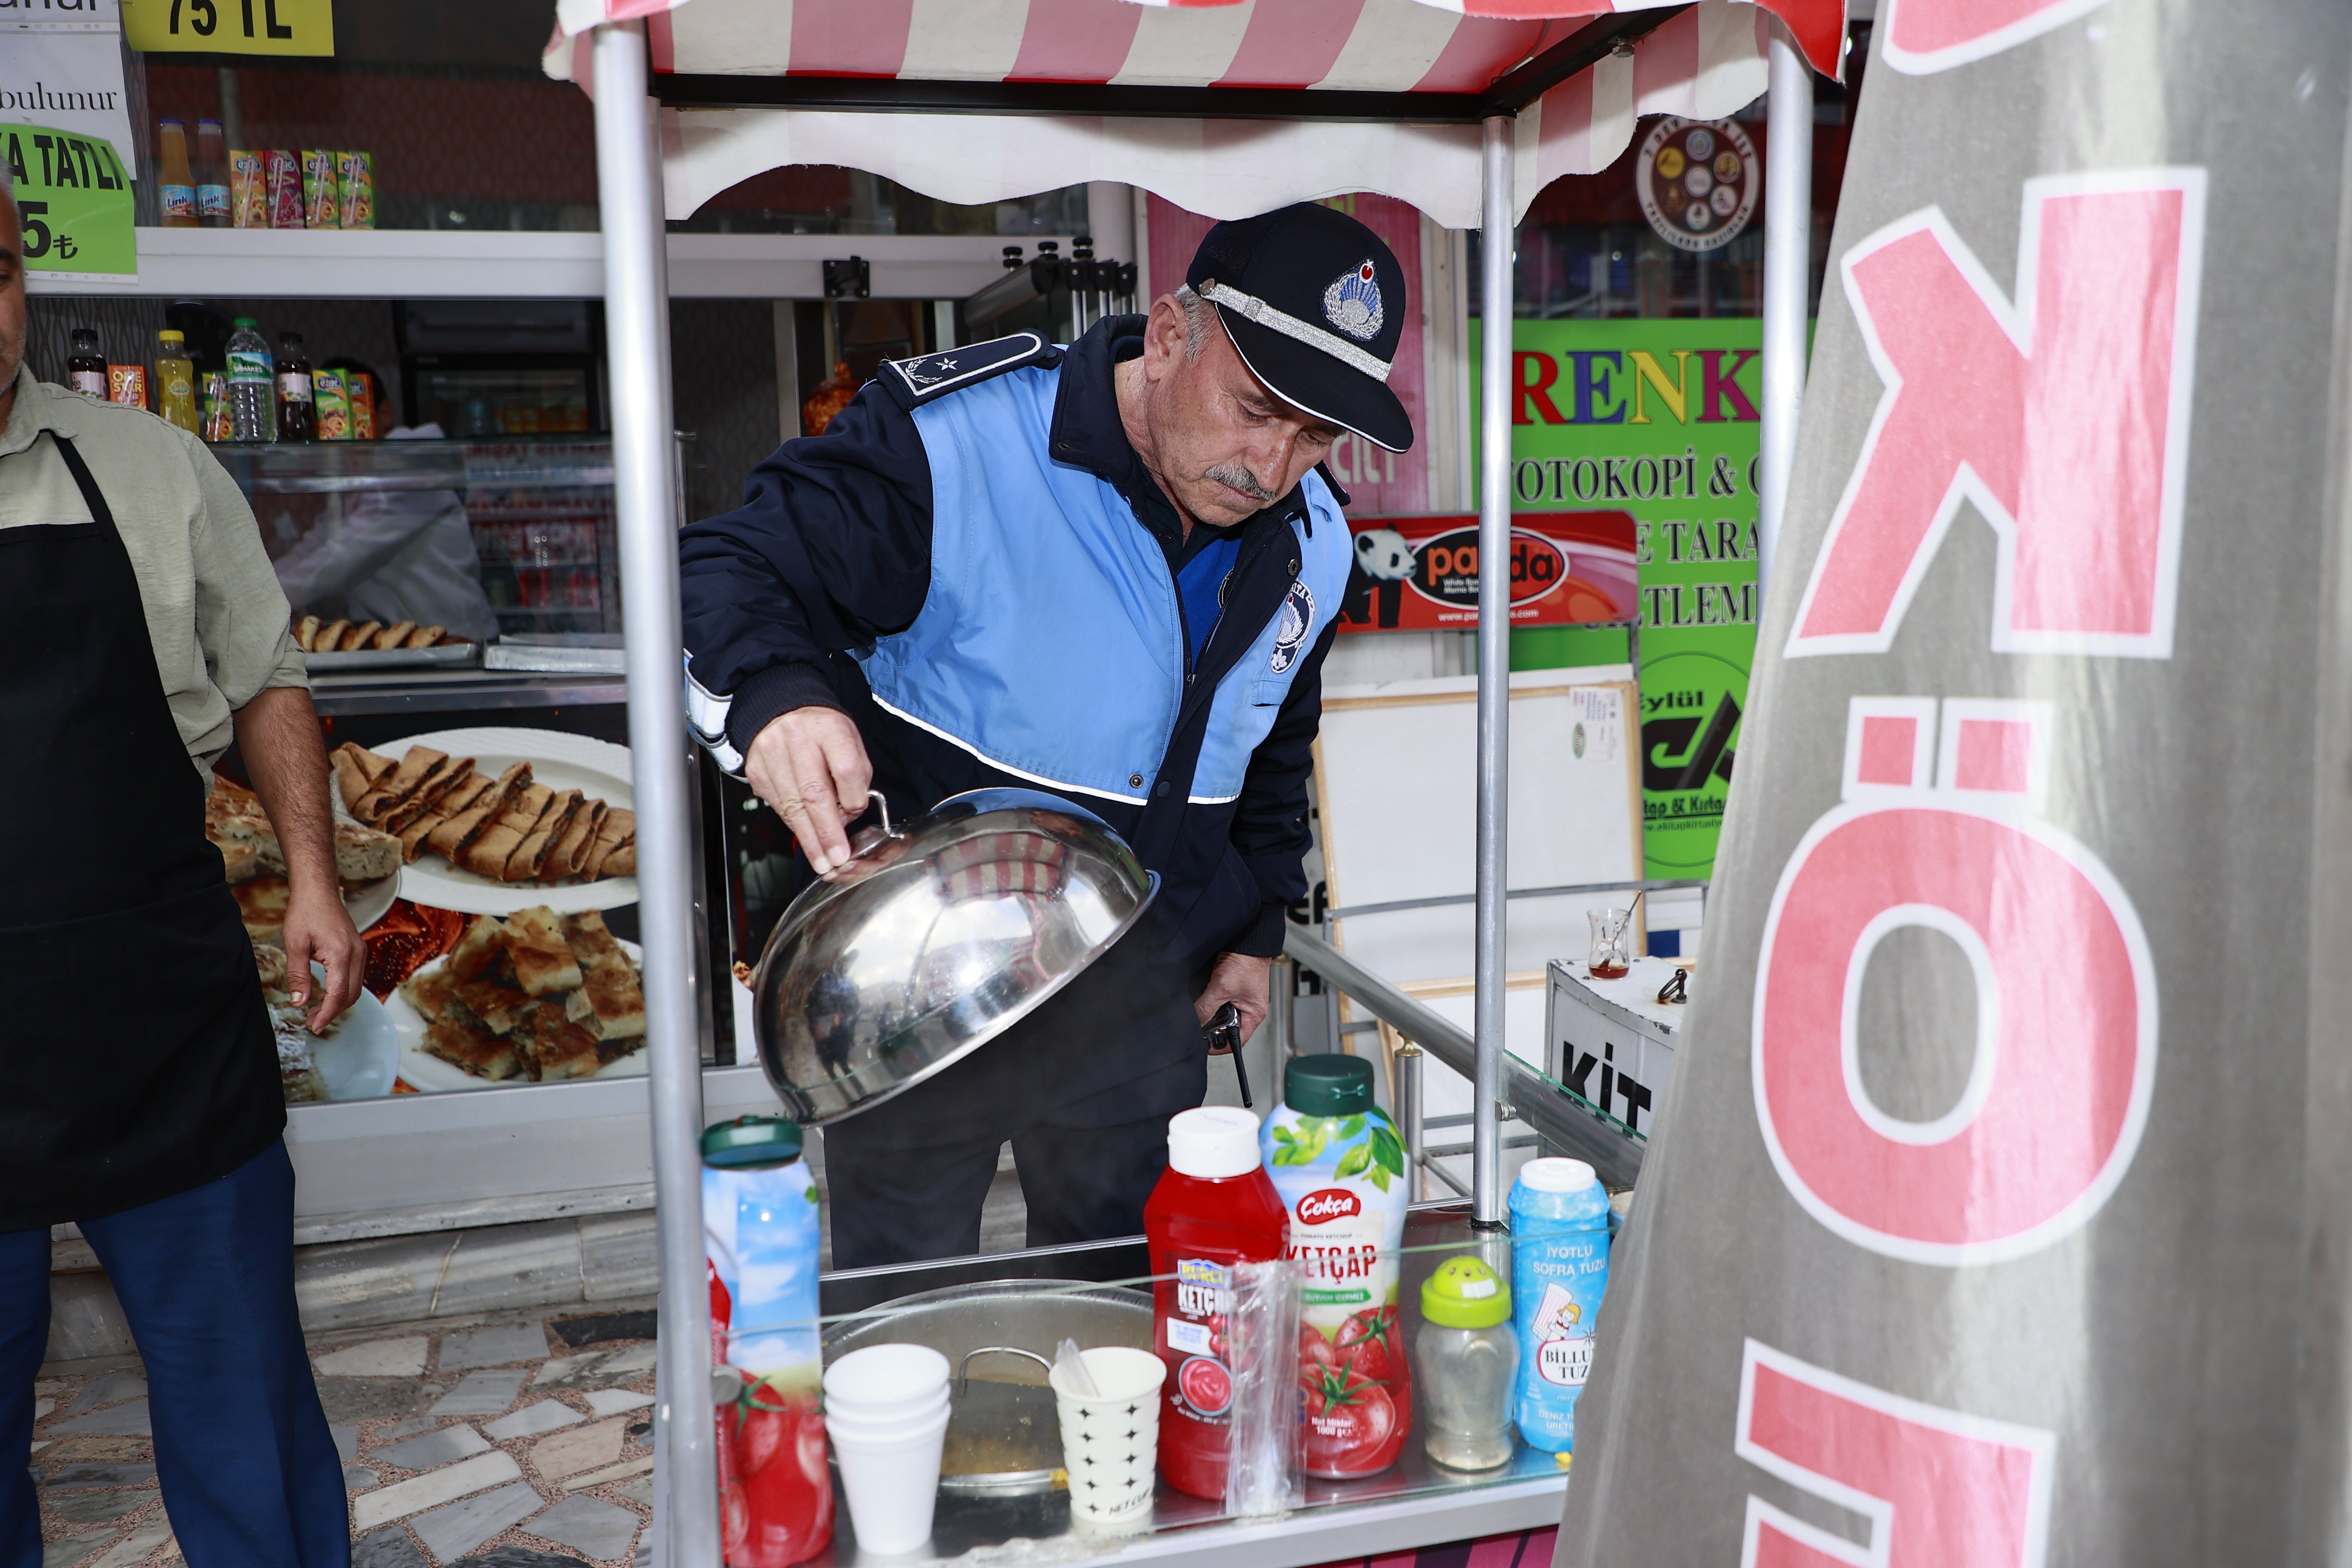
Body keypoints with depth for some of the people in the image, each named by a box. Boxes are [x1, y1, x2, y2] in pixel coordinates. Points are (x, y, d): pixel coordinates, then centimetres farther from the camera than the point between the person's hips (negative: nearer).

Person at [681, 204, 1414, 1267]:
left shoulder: (1312, 544, 0)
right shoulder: (953, 442, -22)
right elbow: (729, 574, -21)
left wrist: (1256, 929, 17)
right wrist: (773, 694, -42)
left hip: (1138, 1014, 5)